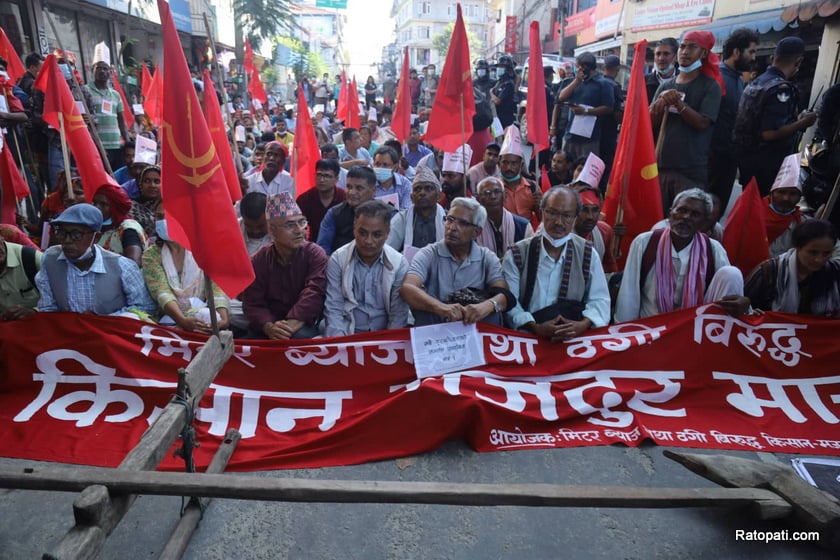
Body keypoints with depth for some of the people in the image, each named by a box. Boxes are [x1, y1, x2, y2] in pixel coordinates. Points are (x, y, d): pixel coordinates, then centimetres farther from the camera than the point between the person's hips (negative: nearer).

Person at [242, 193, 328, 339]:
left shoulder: (315, 254, -7)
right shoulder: (257, 261, 1)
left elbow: (314, 293, -19)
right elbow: (252, 303, -5)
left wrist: (291, 325, -31)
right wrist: (268, 326, -26)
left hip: (304, 324, -1)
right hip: (270, 325, 2)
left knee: (300, 336, -33)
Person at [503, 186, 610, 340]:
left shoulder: (588, 254, 8)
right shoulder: (516, 255, 2)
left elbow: (599, 300, 6)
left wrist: (583, 325, -15)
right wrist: (535, 327, -20)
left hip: (574, 339, 3)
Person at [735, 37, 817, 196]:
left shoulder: (755, 82, 10)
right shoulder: (781, 88, -18)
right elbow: (770, 134, -26)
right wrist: (803, 122, -12)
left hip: (747, 157, 9)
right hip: (766, 162, -9)